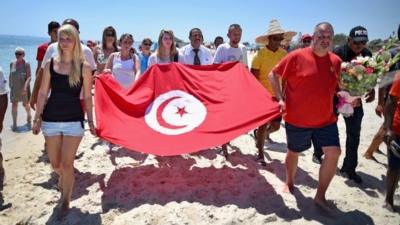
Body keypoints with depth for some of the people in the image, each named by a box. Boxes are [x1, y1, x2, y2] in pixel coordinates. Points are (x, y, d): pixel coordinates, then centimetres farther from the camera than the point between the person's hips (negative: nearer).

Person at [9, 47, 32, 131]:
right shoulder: (12, 63, 3)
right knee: (14, 104, -1)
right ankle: (14, 124, 4)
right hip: (14, 88, 3)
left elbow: (29, 77, -15)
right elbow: (10, 75, 13)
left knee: (25, 104, 10)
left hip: (23, 88, -3)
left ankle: (29, 115, 40)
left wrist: (25, 86, -26)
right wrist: (10, 85, 14)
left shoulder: (26, 64, -10)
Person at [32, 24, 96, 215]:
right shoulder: (50, 64, 2)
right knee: (55, 164, 14)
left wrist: (90, 121, 1)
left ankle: (65, 200, 20)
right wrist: (37, 118, 5)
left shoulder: (84, 67, -4)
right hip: (51, 119, 3)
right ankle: (64, 179, 49)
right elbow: (43, 93, 6)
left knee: (67, 164, -1)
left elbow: (87, 96, 1)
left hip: (74, 119, -3)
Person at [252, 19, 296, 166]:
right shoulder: (260, 55, -12)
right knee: (263, 125, 1)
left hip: (278, 96, 5)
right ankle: (260, 154, 17)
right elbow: (253, 78, -10)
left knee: (276, 125, 10)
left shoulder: (284, 54, 1)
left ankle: (261, 135, 43)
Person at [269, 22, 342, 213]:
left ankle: (320, 196, 13)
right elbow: (273, 74, -5)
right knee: (294, 152, 13)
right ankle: (289, 183, 41)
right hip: (297, 118, -4)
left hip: (326, 119, 4)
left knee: (333, 153, -3)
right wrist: (280, 99, -12)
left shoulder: (336, 61, 2)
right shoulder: (297, 56, -12)